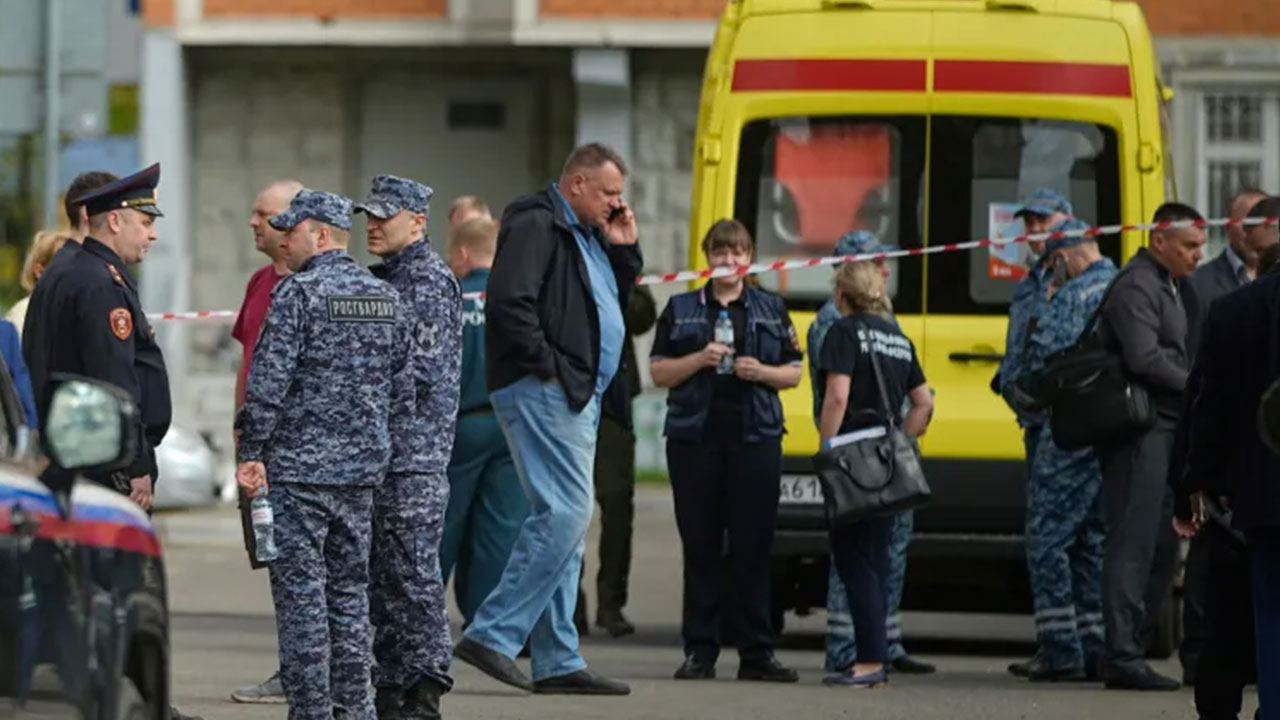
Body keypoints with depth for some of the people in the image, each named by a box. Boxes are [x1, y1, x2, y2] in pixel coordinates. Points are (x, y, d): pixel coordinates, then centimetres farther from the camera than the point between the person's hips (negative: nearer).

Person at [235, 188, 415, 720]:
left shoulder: (298, 293, -11)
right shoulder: (387, 299, 10)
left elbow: (268, 383, -15)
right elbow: (403, 392, 13)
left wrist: (249, 454, -9)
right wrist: (384, 455, 21)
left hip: (298, 466, -7)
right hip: (362, 469, 7)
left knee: (300, 592, -2)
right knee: (349, 589, 13)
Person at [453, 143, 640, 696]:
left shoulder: (585, 236, 21)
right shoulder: (535, 225, -11)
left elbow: (616, 301, 27)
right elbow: (508, 302, -22)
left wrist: (623, 249, 13)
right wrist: (546, 364, -19)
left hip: (576, 397, 11)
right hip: (542, 393, -11)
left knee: (564, 523, 9)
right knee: (565, 514, -16)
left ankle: (558, 662, 10)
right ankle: (492, 635, -15)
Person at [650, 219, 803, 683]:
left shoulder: (771, 310, 12)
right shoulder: (681, 310, 10)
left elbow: (794, 373, 12)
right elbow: (659, 373, 6)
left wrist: (761, 371, -8)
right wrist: (700, 359, -10)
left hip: (756, 438, 0)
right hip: (695, 439, 0)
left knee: (753, 548, -1)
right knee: (700, 548, 0)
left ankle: (756, 653, 2)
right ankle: (699, 652, 4)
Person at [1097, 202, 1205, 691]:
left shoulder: (1171, 286, 21)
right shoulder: (1136, 287, -11)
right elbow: (1144, 359, -22)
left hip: (1164, 431, 10)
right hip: (1140, 432, -10)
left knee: (1160, 546, 12)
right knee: (1134, 545, -10)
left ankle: (1129, 650, 16)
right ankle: (1123, 659, -10)